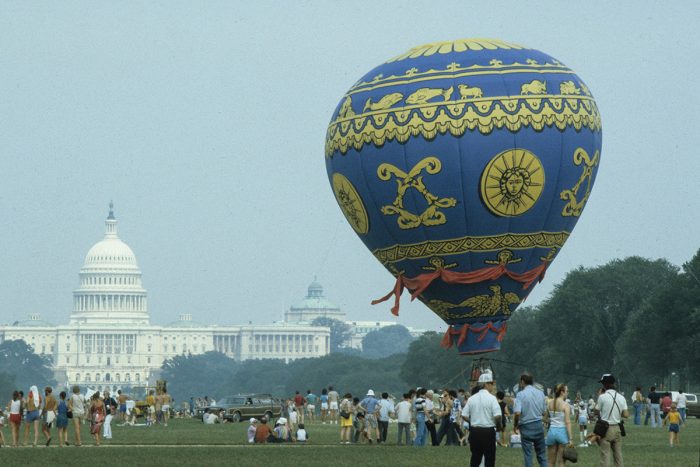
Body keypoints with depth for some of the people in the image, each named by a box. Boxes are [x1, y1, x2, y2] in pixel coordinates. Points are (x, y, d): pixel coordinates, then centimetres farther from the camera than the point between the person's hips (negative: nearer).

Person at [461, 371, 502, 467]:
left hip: (474, 431, 5)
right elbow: (498, 416, -19)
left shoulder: (471, 399, 4)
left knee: (475, 459, 13)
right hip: (488, 431, -5)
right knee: (489, 459, 1)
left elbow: (464, 416, 4)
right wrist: (498, 425, 0)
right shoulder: (491, 398, -11)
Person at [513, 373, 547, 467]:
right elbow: (544, 412, 10)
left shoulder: (521, 394, -10)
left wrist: (515, 425, -5)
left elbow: (517, 413, -20)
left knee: (528, 455, 3)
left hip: (526, 427, -4)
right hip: (539, 425, 4)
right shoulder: (540, 393, 5)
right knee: (541, 454, 12)